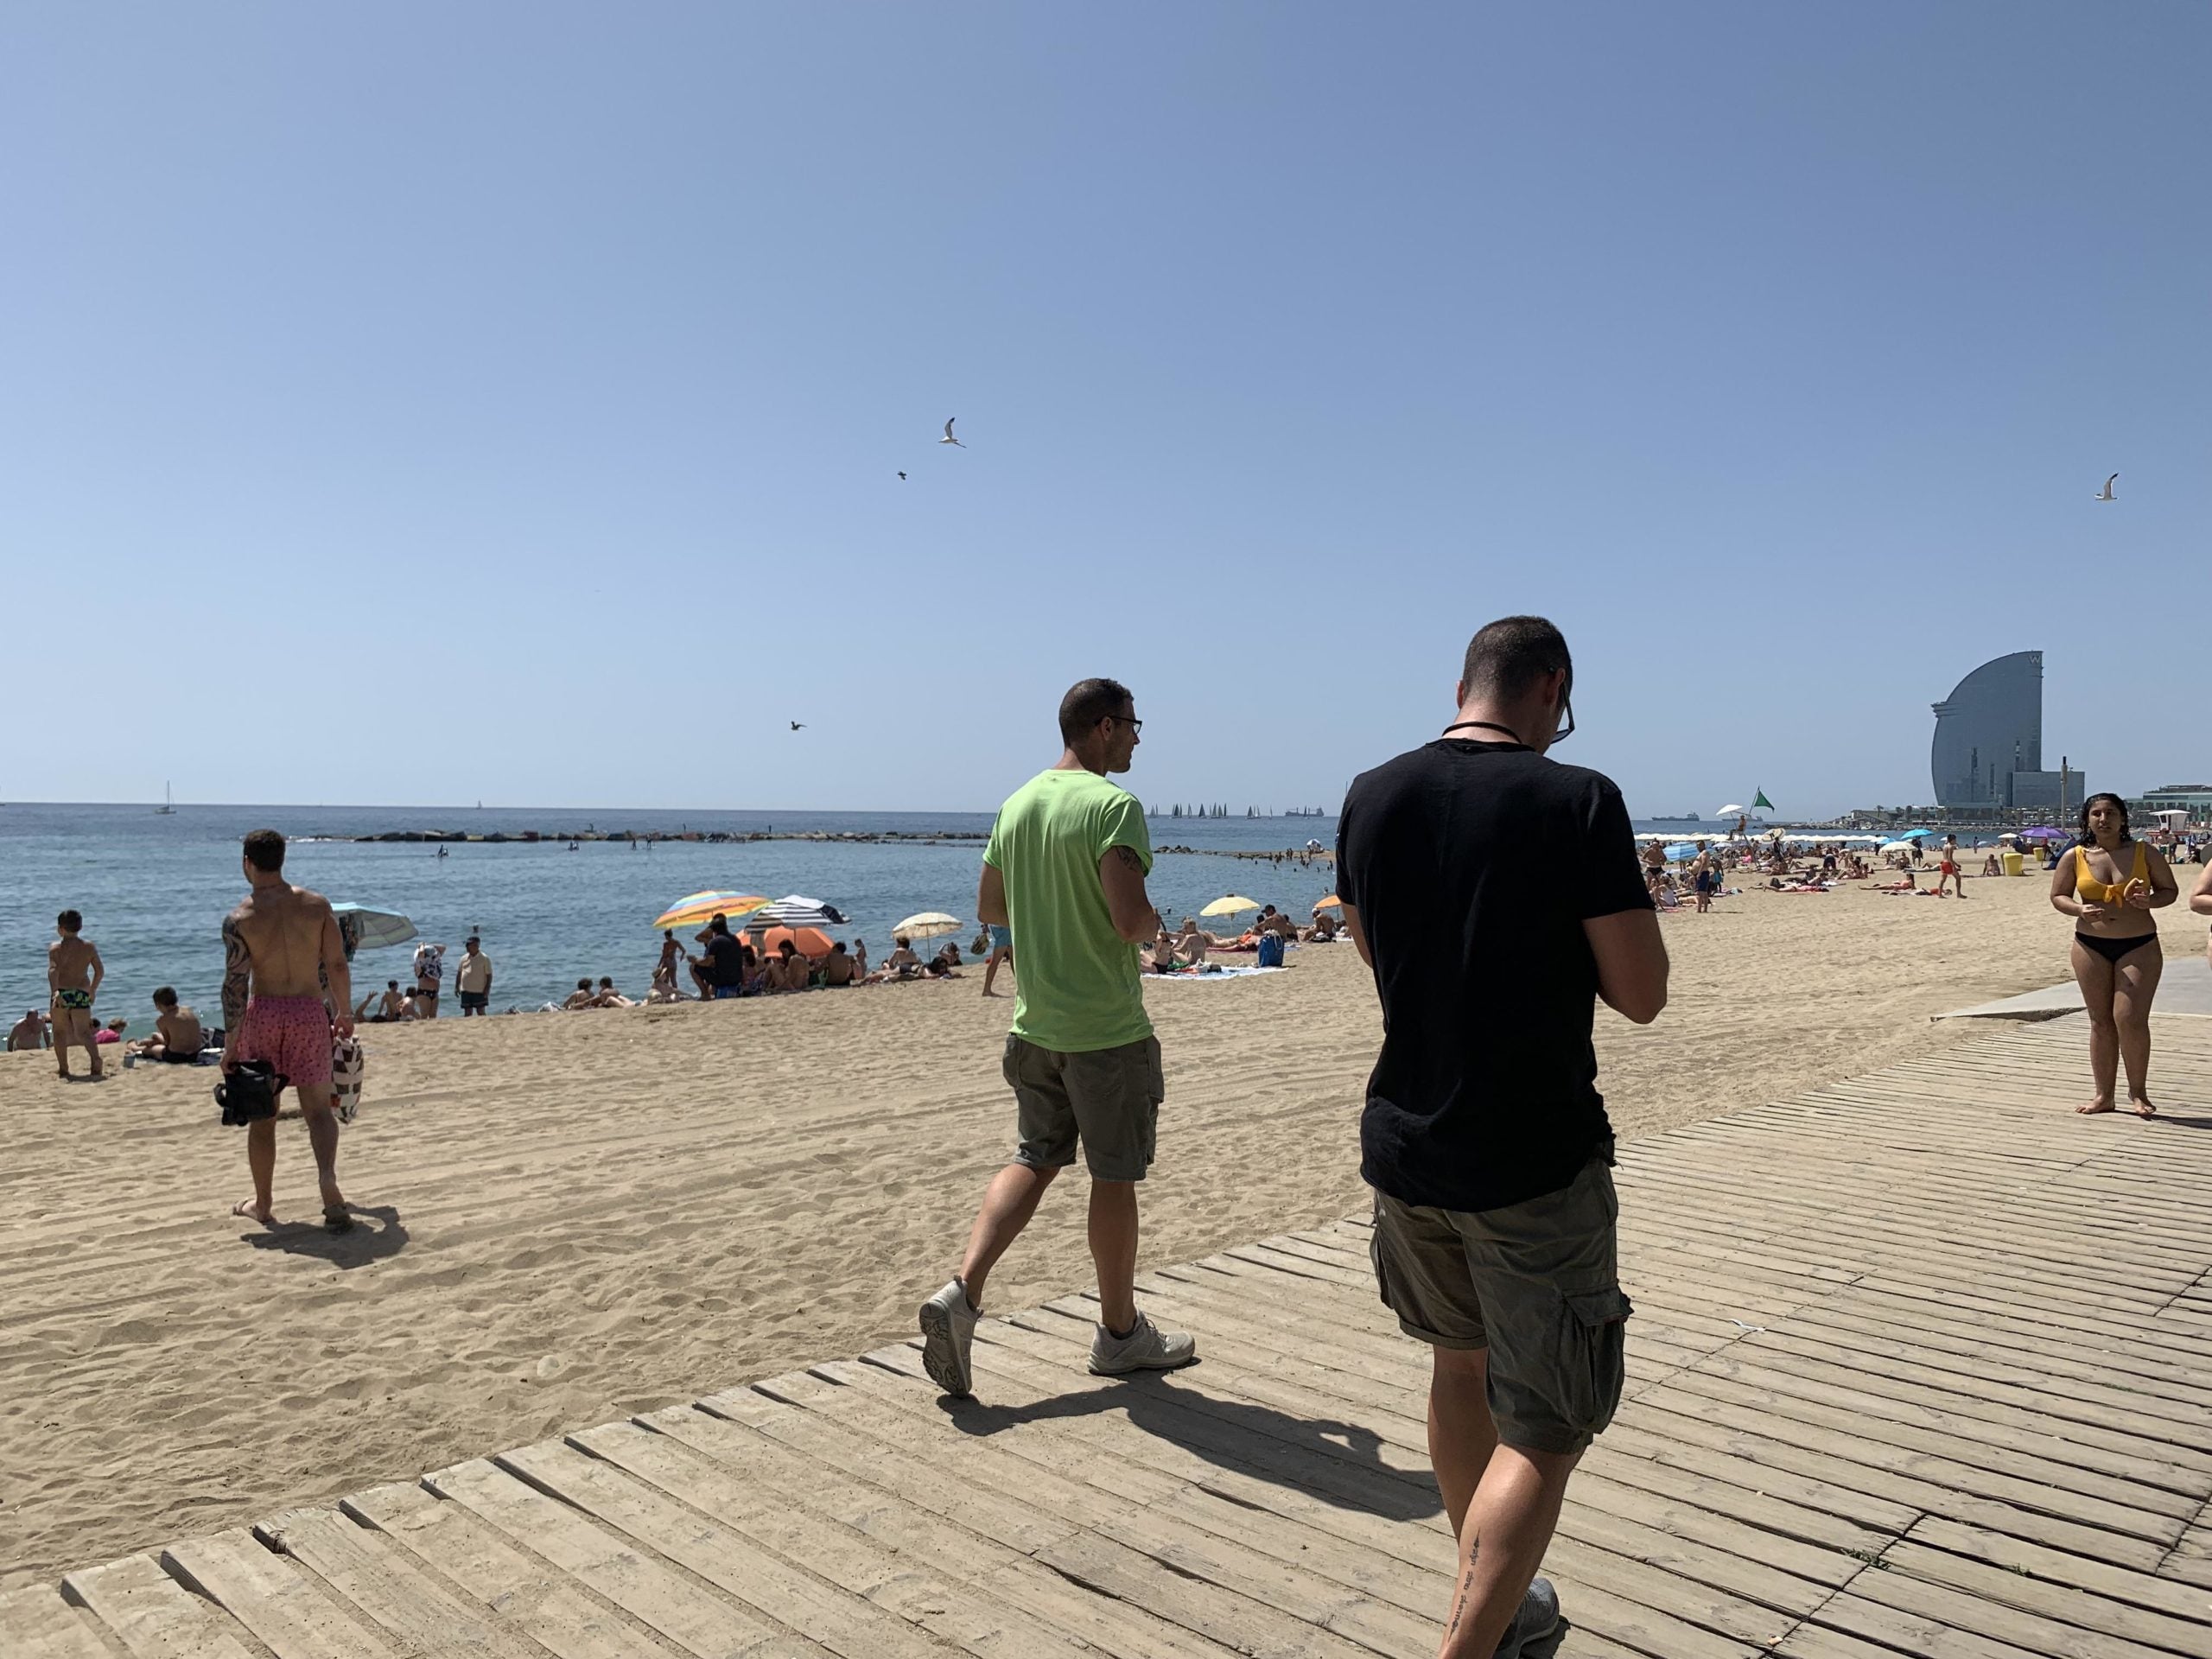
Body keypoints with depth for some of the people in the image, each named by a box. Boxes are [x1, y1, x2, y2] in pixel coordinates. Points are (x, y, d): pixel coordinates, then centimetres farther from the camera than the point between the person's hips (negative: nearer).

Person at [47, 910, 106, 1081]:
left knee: (60, 1031, 12)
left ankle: (64, 1071, 10)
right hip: (82, 994, 2)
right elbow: (100, 971, 5)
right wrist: (92, 990, 19)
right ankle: (96, 1066, -20)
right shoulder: (89, 946, 5)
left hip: (62, 993, -2)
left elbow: (53, 970, -18)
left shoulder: (56, 948, -3)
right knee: (83, 1033, 3)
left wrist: (55, 992, -29)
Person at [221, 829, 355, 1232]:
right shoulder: (317, 905, -1)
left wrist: (230, 1044, -5)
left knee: (262, 1115, 12)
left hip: (263, 1015, -1)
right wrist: (345, 1012, 14)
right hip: (310, 1012, 1)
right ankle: (327, 1175, -18)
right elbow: (337, 965, 0)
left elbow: (235, 984, -10)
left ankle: (262, 1205, 23)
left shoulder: (239, 919, -7)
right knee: (318, 1108, 8)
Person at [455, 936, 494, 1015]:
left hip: (480, 991, -4)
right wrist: (457, 986, 11)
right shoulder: (464, 958, 9)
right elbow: (459, 973, 17)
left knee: (481, 1012, -3)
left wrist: (487, 989, -11)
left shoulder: (484, 959, -4)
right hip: (466, 991, 4)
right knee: (467, 1013, 6)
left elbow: (489, 975, -4)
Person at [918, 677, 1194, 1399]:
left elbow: (989, 908, 15)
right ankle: (1120, 1332, 22)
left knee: (1033, 1159, 17)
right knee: (1114, 1177, 7)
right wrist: (1152, 922, -4)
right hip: (1107, 1029, -7)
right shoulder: (1112, 805, -17)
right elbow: (1131, 919, -26)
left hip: (1036, 1024, 7)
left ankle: (961, 1293, 4)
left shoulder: (1018, 803, 8)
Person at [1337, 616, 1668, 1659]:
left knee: (1460, 1366, 25)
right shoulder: (1576, 801, -15)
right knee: (1544, 1432, 7)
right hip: (1535, 1162, -6)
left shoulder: (1370, 798, 1)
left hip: (1403, 1145, 6)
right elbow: (1642, 995, -11)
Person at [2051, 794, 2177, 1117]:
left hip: (2139, 946, -2)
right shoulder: (2074, 857, 3)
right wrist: (2080, 910, -13)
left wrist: (2150, 901, -14)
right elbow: (2057, 897, 8)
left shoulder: (2144, 852, 1)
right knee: (2100, 1021, 6)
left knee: (2130, 1019, -11)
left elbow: (2170, 890, 8)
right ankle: (2103, 1095, 14)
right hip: (2091, 946, 2)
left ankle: (2138, 1093, 7)